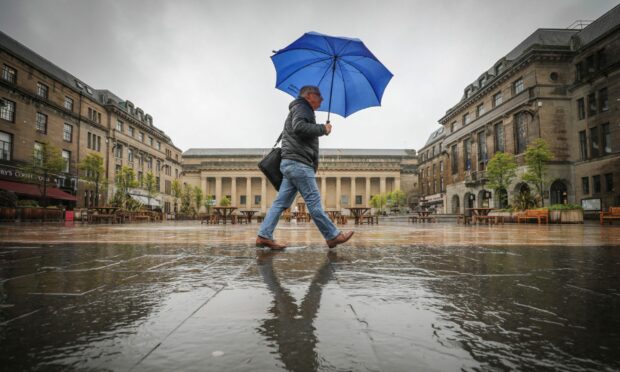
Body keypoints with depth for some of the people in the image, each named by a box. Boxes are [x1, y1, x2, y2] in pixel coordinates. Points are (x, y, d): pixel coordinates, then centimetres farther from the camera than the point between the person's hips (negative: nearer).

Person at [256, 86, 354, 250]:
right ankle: (333, 236, 1)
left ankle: (264, 236, 4)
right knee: (314, 201, -6)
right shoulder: (301, 106, -1)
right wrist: (323, 128, -12)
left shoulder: (302, 109, 31)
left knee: (281, 202, 5)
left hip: (290, 163, 10)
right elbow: (299, 127, -22)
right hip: (298, 163, -10)